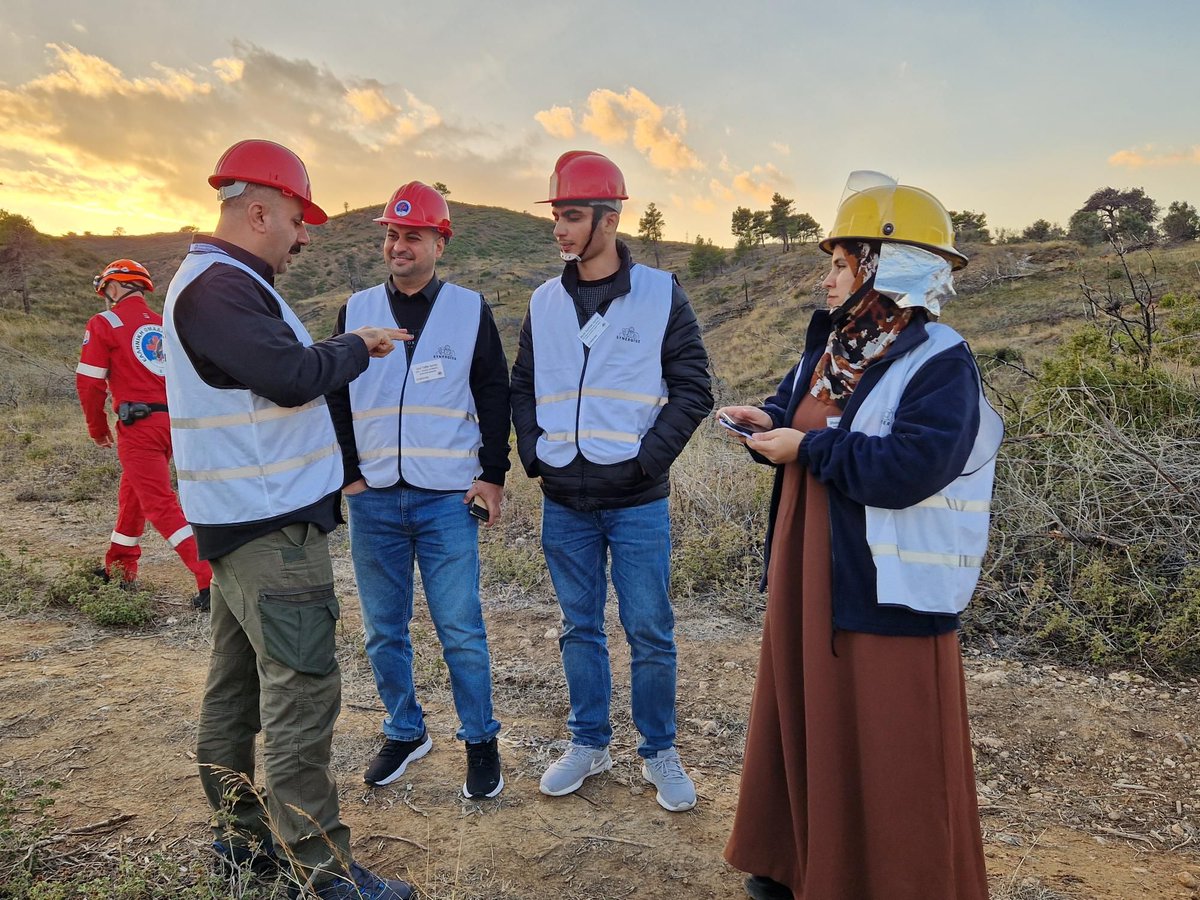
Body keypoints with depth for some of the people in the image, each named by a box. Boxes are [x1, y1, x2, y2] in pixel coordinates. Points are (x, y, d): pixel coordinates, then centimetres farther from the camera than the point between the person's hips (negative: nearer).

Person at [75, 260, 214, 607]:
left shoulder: (104, 323, -2)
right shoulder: (163, 325, 16)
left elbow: (89, 382, -5)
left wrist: (97, 428, 8)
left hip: (138, 425, -7)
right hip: (173, 422, 7)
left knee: (160, 504, -8)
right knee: (132, 494, 23)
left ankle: (211, 578, -17)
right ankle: (119, 566, 38)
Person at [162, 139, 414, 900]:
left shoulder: (222, 282, 17)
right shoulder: (220, 286, -16)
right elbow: (294, 376, -25)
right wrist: (360, 345, -9)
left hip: (249, 521, 11)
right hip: (271, 525, -11)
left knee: (239, 681, 16)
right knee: (302, 692, -6)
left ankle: (243, 835, 29)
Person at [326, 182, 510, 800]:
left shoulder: (470, 310, 4)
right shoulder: (356, 310, 9)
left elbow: (495, 396, 5)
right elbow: (335, 396, 11)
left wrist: (492, 475, -2)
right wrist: (348, 471, 2)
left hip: (448, 499, -2)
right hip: (373, 500, 3)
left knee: (460, 631, 1)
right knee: (384, 632, 12)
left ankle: (480, 743, 19)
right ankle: (405, 733, 31)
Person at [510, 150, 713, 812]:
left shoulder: (660, 294, -3)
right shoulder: (544, 302, 8)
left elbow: (693, 388, -3)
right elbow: (522, 386, 17)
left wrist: (649, 458, -11)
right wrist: (533, 453, 3)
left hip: (636, 501, -3)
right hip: (564, 502, 4)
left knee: (649, 632, 6)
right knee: (580, 628, 14)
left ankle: (659, 751, 25)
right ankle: (589, 742, 32)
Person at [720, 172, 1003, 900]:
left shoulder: (941, 366, -16)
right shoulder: (833, 346, 9)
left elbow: (907, 468, -28)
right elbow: (802, 412, 19)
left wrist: (807, 447, -21)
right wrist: (771, 421, -4)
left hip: (886, 593, -8)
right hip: (810, 581, 9)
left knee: (887, 752, 5)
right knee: (807, 722, 20)